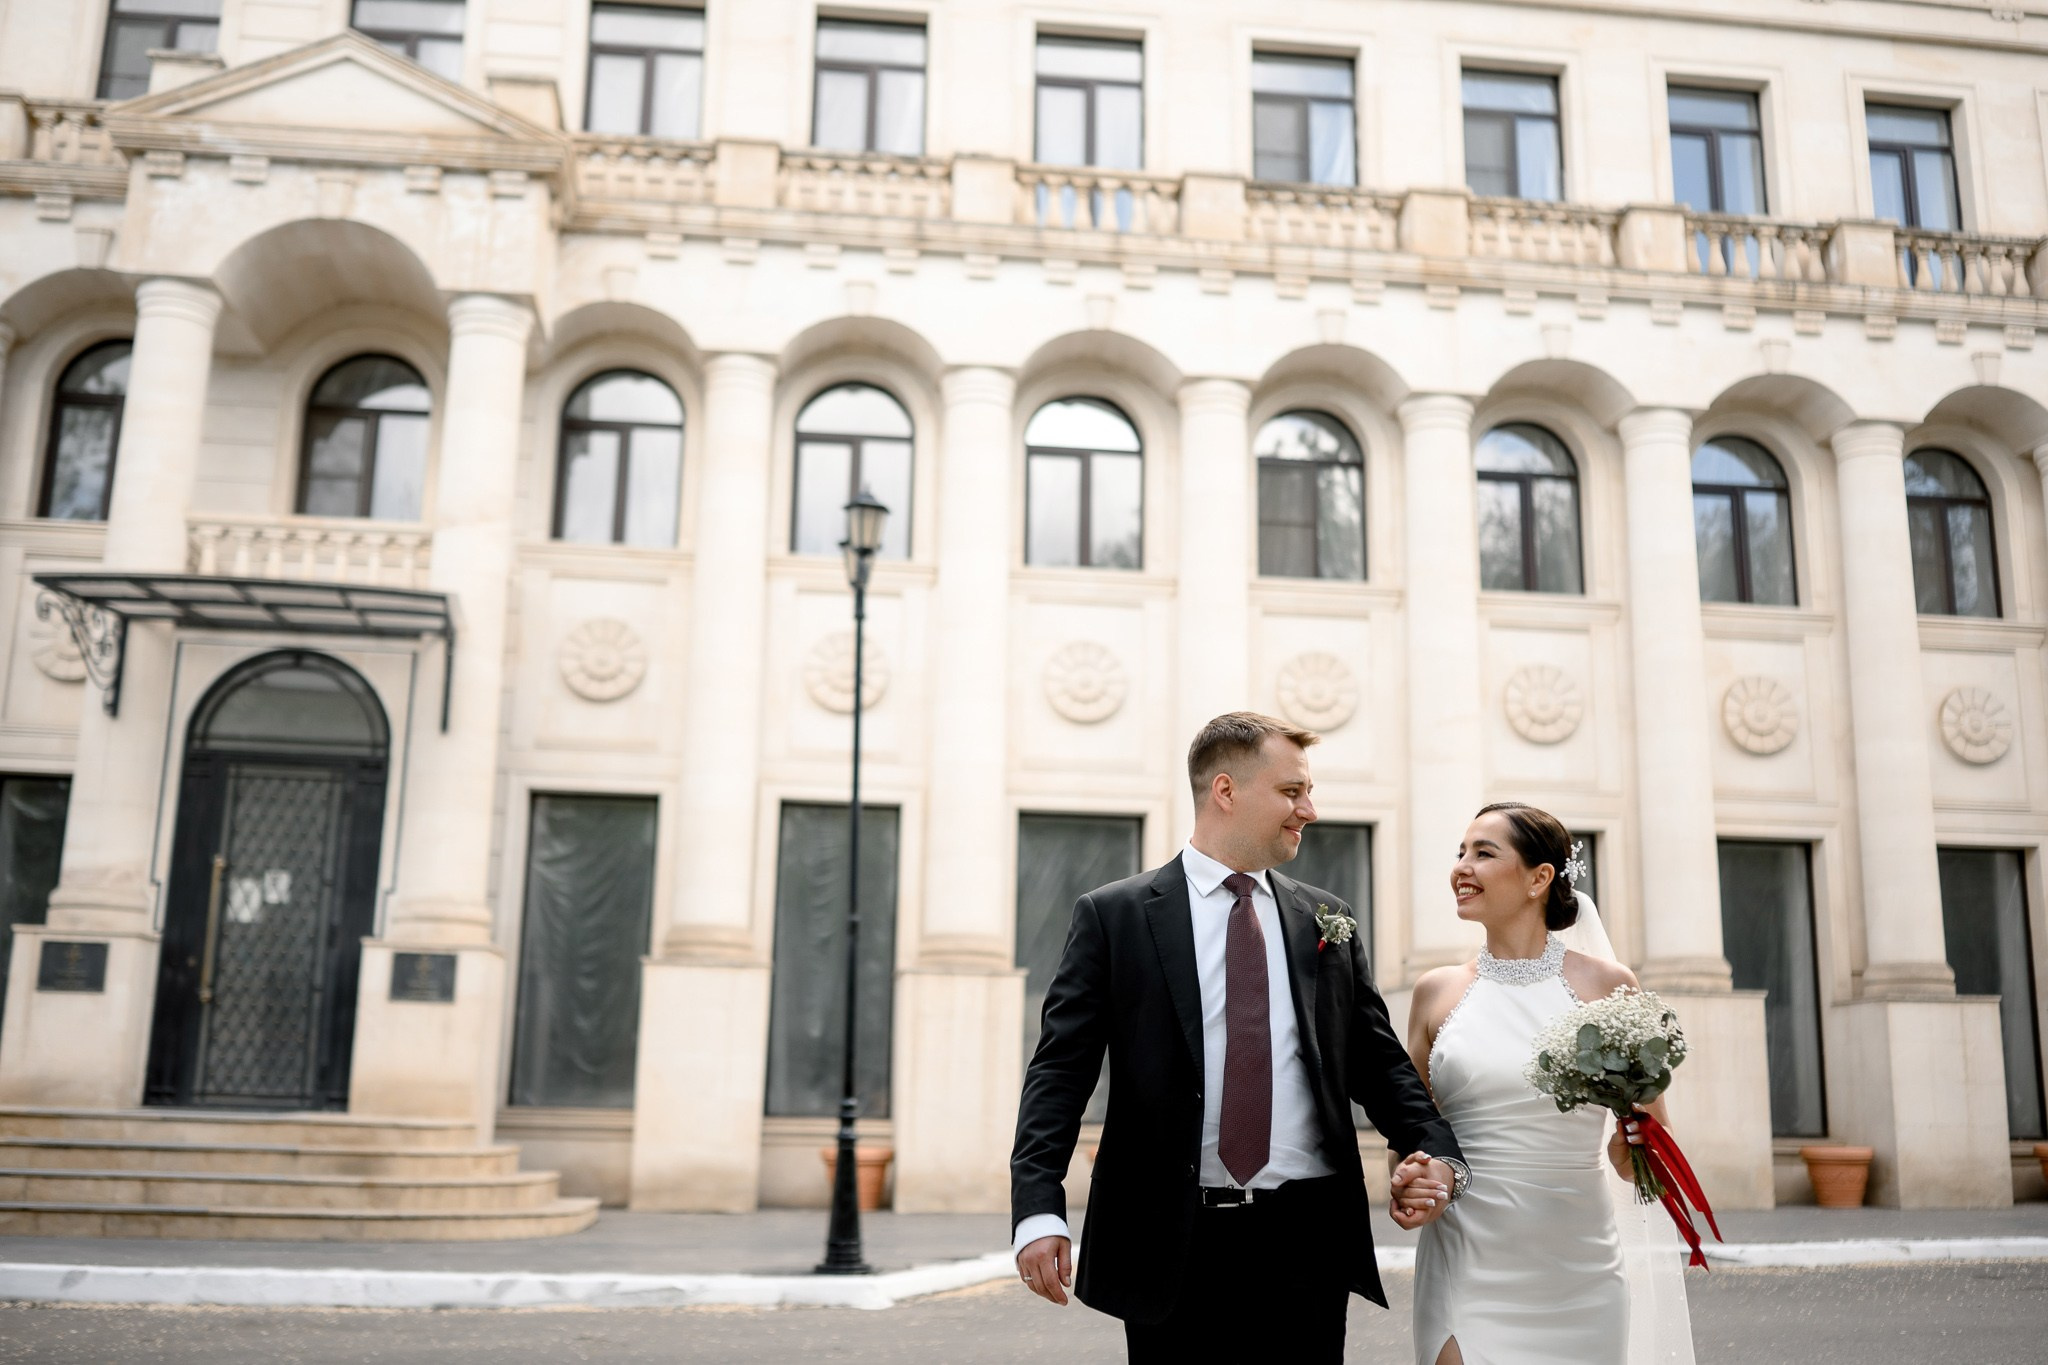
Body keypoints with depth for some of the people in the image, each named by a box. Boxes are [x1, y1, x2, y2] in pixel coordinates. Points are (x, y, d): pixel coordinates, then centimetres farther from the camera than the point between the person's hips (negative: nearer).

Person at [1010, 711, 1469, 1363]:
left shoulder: (1328, 921, 11)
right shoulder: (1114, 916, -1)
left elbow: (1378, 1060, 13)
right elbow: (1060, 1070, -5)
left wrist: (1439, 1154, -5)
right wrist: (1038, 1210, -17)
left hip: (1309, 1240, 3)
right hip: (1171, 1244, -3)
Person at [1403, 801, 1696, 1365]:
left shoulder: (1606, 985, -2)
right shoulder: (1437, 991, 4)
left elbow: (1636, 1162, 5)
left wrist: (1638, 1121, -17)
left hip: (1574, 1275, -1)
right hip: (1466, 1270, 1)